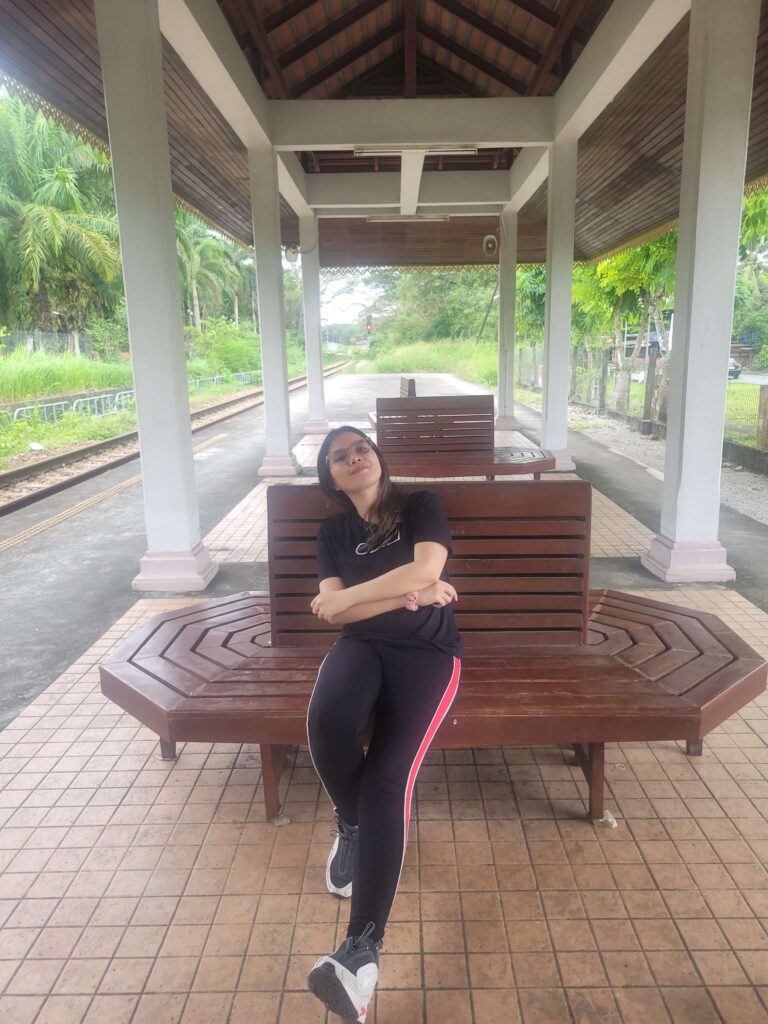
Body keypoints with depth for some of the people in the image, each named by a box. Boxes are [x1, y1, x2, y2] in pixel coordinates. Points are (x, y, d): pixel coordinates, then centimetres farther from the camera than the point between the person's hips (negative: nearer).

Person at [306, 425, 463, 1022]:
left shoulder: (422, 505, 8)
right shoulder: (333, 533, 17)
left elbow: (426, 570, -11)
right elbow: (335, 613, 3)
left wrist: (349, 595, -6)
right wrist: (410, 594, -7)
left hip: (427, 650, -2)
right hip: (362, 647, 3)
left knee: (389, 778, -24)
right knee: (327, 719, -33)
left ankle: (363, 952, -23)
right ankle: (351, 824, 0)